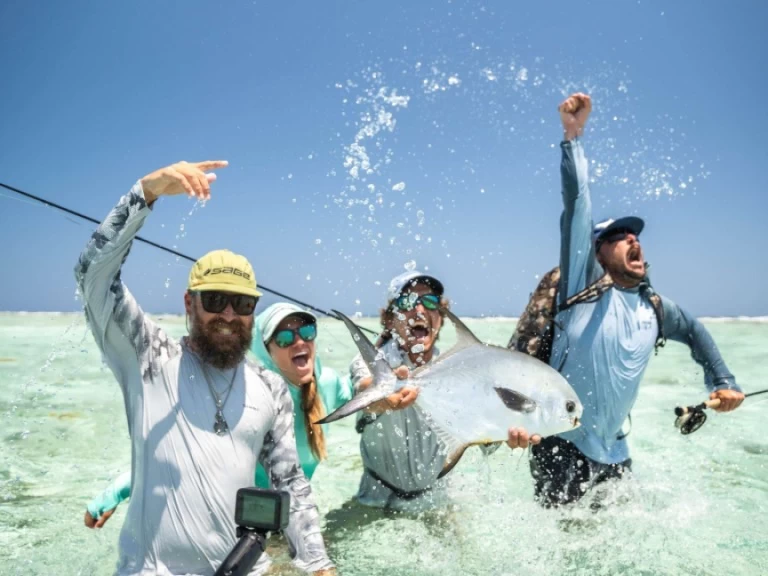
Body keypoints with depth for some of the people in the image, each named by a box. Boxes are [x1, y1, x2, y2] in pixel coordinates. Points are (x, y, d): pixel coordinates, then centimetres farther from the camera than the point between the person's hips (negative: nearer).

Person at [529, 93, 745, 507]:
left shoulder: (654, 307, 8)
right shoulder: (584, 285, -10)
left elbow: (694, 333, 29)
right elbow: (577, 209, -20)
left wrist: (723, 383, 22)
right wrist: (573, 137, -26)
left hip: (613, 451, 6)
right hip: (563, 446, -6)